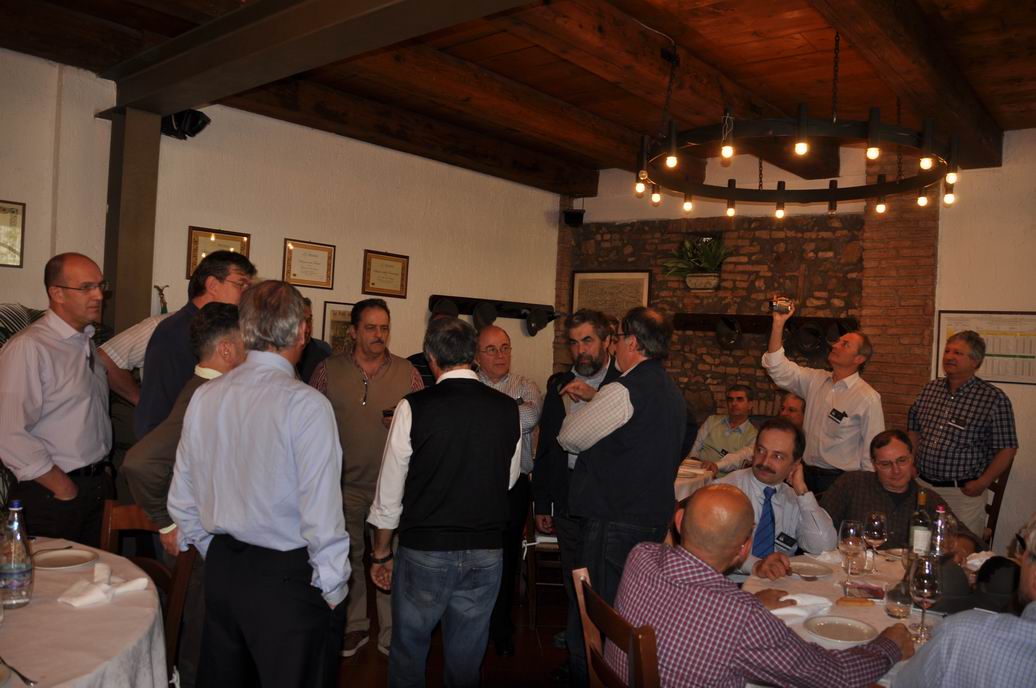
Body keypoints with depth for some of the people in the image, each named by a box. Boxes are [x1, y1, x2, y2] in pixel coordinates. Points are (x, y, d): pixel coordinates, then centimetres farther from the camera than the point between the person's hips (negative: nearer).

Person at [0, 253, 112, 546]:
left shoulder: (88, 343, 11)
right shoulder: (28, 348, -16)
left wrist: (102, 471, 9)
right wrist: (63, 487, -15)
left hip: (96, 486, 7)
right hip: (52, 497, -7)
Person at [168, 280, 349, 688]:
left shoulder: (204, 397, 0)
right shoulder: (307, 405, -18)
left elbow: (181, 501, 7)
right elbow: (321, 515, -20)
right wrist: (333, 589, -6)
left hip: (221, 570, 6)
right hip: (288, 578, -6)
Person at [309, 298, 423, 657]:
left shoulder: (407, 373, 1)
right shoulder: (328, 370, 1)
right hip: (344, 484, 1)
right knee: (348, 558, 12)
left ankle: (392, 634, 20)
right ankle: (354, 625, 30)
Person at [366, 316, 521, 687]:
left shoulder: (413, 407, -12)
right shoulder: (507, 408, -4)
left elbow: (389, 492, -5)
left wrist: (380, 553, 7)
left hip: (424, 551, -2)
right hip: (487, 553, 3)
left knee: (407, 656, 17)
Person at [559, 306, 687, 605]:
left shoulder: (623, 391, -17)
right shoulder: (672, 392, 11)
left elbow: (569, 439, -6)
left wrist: (578, 409, 14)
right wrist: (594, 398, 26)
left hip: (614, 522, -9)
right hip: (656, 520, 9)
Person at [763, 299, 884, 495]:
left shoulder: (868, 398, -10)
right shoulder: (816, 380, 7)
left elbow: (873, 451, -9)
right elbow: (779, 369, 0)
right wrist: (779, 323, -8)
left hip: (840, 479, -5)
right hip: (808, 473, 5)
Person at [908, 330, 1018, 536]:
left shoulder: (994, 399, -8)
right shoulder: (930, 389, 7)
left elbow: (1007, 448, -7)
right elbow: (913, 429, 17)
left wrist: (983, 483, -12)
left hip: (963, 494, -4)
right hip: (922, 486, 4)